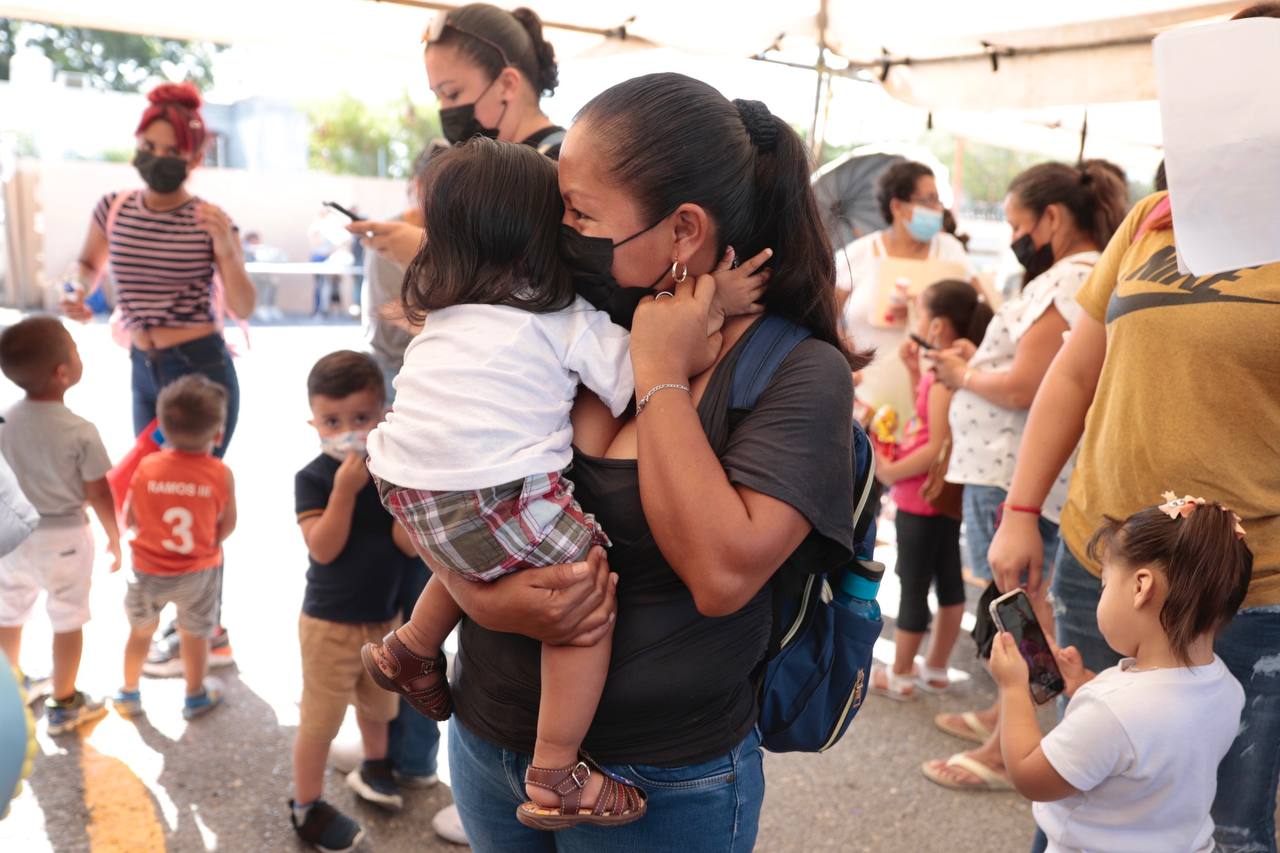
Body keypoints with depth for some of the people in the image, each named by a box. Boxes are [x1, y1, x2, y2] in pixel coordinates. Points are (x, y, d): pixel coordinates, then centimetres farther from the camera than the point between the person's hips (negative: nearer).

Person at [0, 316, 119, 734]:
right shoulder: (81, 432, -22)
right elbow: (99, 495, -15)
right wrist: (115, 537, -1)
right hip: (64, 537, -5)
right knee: (68, 622, 11)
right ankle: (64, 705, 23)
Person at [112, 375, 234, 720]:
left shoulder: (147, 467, -15)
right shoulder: (221, 474, -17)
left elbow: (129, 518, -4)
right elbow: (227, 526, -6)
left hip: (148, 569, 2)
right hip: (199, 571, -1)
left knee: (141, 630, 23)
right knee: (194, 635, 17)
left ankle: (128, 694, 40)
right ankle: (196, 696, 35)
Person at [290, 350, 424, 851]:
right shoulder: (313, 477, -16)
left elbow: (409, 545, -14)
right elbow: (323, 549, -26)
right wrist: (345, 487, -33)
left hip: (385, 615, 5)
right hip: (330, 621, -4)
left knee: (378, 705, 26)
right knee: (320, 719, 6)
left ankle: (374, 767, 52)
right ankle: (306, 807, 26)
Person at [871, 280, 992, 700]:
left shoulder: (943, 378, -22)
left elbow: (937, 447, -26)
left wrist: (892, 472, -17)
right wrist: (917, 371, 9)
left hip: (922, 498, -9)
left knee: (913, 587, 2)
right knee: (948, 581, 15)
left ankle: (899, 675, 16)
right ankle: (936, 669, 29)